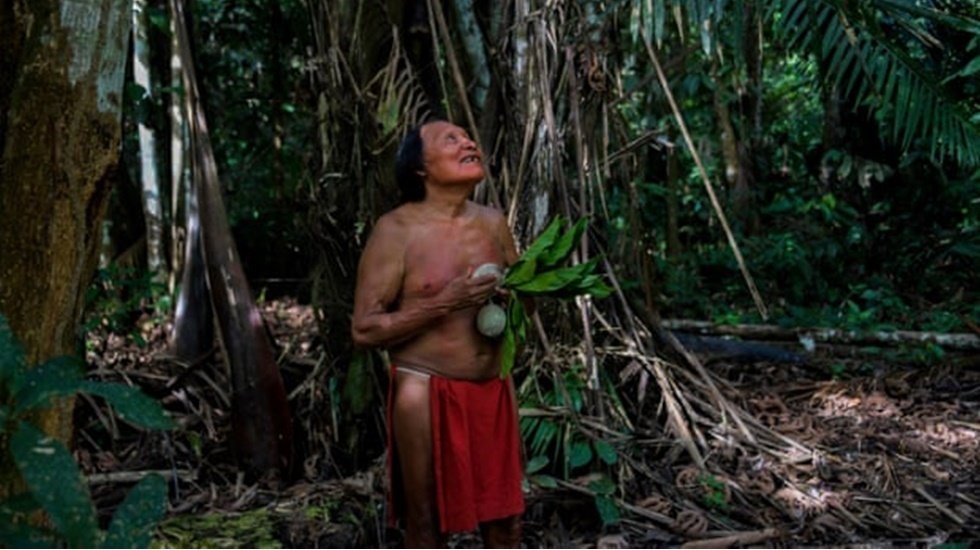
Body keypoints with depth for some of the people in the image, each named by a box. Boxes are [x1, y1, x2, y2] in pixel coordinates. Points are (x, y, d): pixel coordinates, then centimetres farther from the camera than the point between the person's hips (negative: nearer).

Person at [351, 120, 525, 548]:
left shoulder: (493, 222, 7)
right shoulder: (396, 230, -10)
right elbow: (364, 328, -13)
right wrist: (444, 303, -22)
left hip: (494, 387, 6)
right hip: (426, 392, -5)